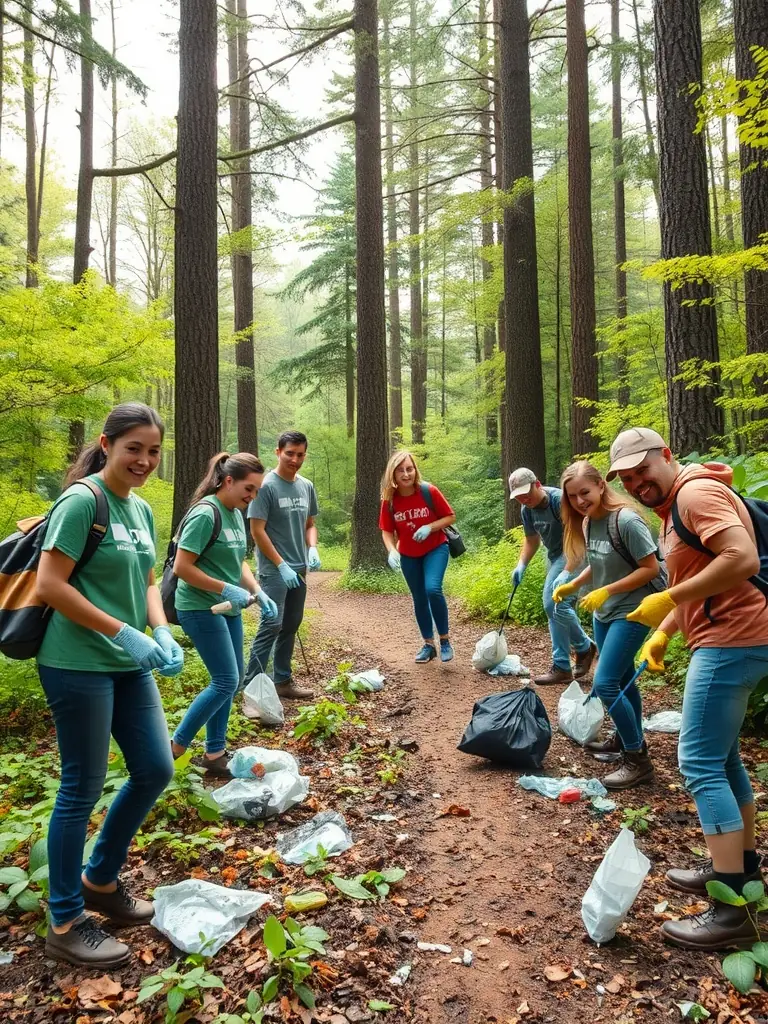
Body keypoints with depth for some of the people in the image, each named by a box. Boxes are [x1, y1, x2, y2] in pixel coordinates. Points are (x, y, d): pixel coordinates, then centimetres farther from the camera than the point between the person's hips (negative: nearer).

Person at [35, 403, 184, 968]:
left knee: (156, 769, 12)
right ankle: (66, 924, 23)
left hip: (130, 665, 8)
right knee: (83, 788, 3)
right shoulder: (82, 501, -15)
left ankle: (100, 879, 34)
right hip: (78, 665, -8)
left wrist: (162, 634, -1)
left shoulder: (141, 509, 9)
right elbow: (50, 585, -20)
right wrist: (123, 632, -20)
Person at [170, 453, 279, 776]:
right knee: (226, 681, -6)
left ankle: (215, 753, 24)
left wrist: (258, 593, 1)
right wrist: (227, 589, -19)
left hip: (227, 608, 9)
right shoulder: (206, 513, -19)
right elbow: (182, 567, -21)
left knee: (230, 679, 12)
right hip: (201, 608, -9)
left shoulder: (236, 514, 7)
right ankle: (174, 748, 9)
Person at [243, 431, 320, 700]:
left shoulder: (307, 486, 8)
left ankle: (283, 681, 20)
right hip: (274, 570, -7)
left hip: (299, 569, 7)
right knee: (272, 625, -11)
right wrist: (281, 565, -15)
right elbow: (257, 530, -14)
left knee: (291, 626, 11)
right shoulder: (266, 486, -12)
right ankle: (252, 683, -2)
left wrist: (312, 549, -3)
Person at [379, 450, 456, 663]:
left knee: (433, 589, -24)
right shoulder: (389, 499, -12)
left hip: (435, 548, -3)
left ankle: (445, 639, -5)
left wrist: (429, 527, -26)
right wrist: (392, 551, -23)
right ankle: (428, 644, 28)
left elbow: (450, 517, -9)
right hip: (408, 555, 3)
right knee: (419, 598, 11)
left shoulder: (429, 491, -19)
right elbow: (387, 531, -4)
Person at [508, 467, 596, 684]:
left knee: (557, 604, -18)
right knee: (553, 606, 8)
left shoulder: (560, 499, -24)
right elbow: (532, 540, 16)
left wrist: (567, 571, -34)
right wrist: (521, 565, 2)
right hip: (555, 556, 9)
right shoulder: (527, 510, 2)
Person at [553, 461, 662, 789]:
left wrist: (607, 591, -22)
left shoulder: (626, 520, -23)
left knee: (605, 683, -12)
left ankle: (638, 759, 2)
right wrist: (572, 586, 2)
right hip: (603, 613, 8)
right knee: (622, 680, 20)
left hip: (630, 613, -8)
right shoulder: (587, 522, 1)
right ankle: (627, 739, 36)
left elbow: (651, 568, -20)